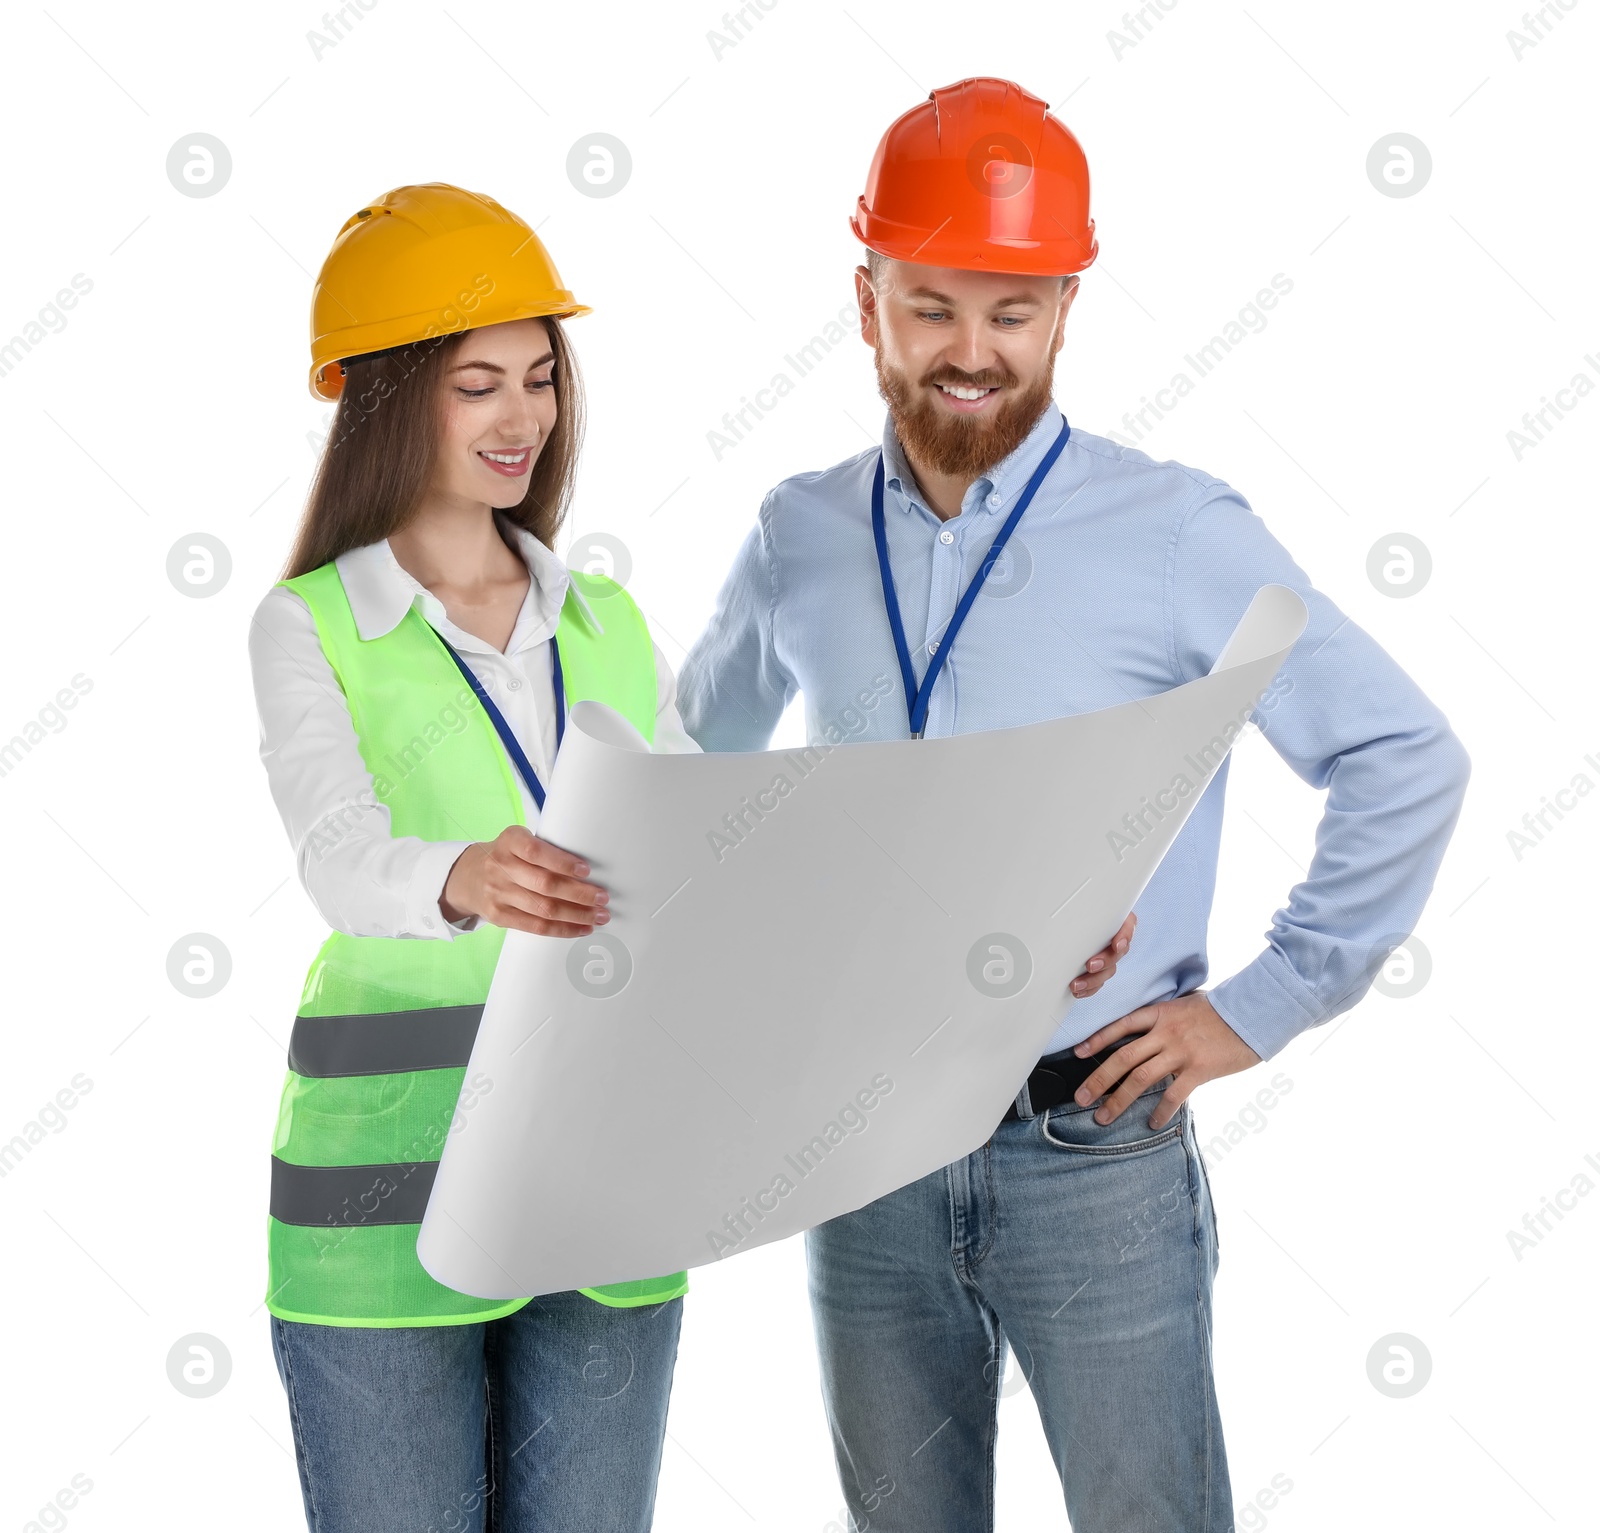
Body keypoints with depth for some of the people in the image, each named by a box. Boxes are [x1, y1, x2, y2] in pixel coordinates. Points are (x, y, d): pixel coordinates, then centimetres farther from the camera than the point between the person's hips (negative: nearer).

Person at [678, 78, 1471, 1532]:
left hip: (1096, 1153, -3)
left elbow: (1408, 759, -7)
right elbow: (699, 757, 20)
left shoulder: (1180, 533, -8)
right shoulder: (800, 537, 4)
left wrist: (1263, 1005, -9)